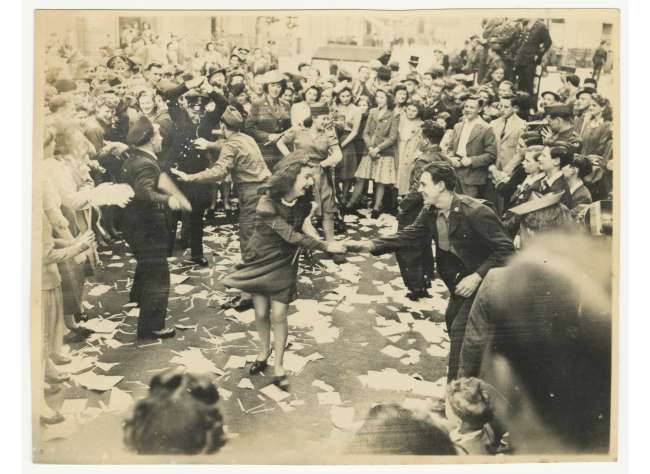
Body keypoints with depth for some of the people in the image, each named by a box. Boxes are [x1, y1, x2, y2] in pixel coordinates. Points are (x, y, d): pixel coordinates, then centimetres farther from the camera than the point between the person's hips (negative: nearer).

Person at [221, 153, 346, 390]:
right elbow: (291, 236, -29)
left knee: (278, 315, -3)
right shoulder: (267, 204, -27)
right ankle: (264, 353, 34)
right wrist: (325, 246, -29)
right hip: (260, 262, -2)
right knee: (261, 313, 7)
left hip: (284, 264, 2)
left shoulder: (302, 203, -11)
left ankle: (279, 367, 11)